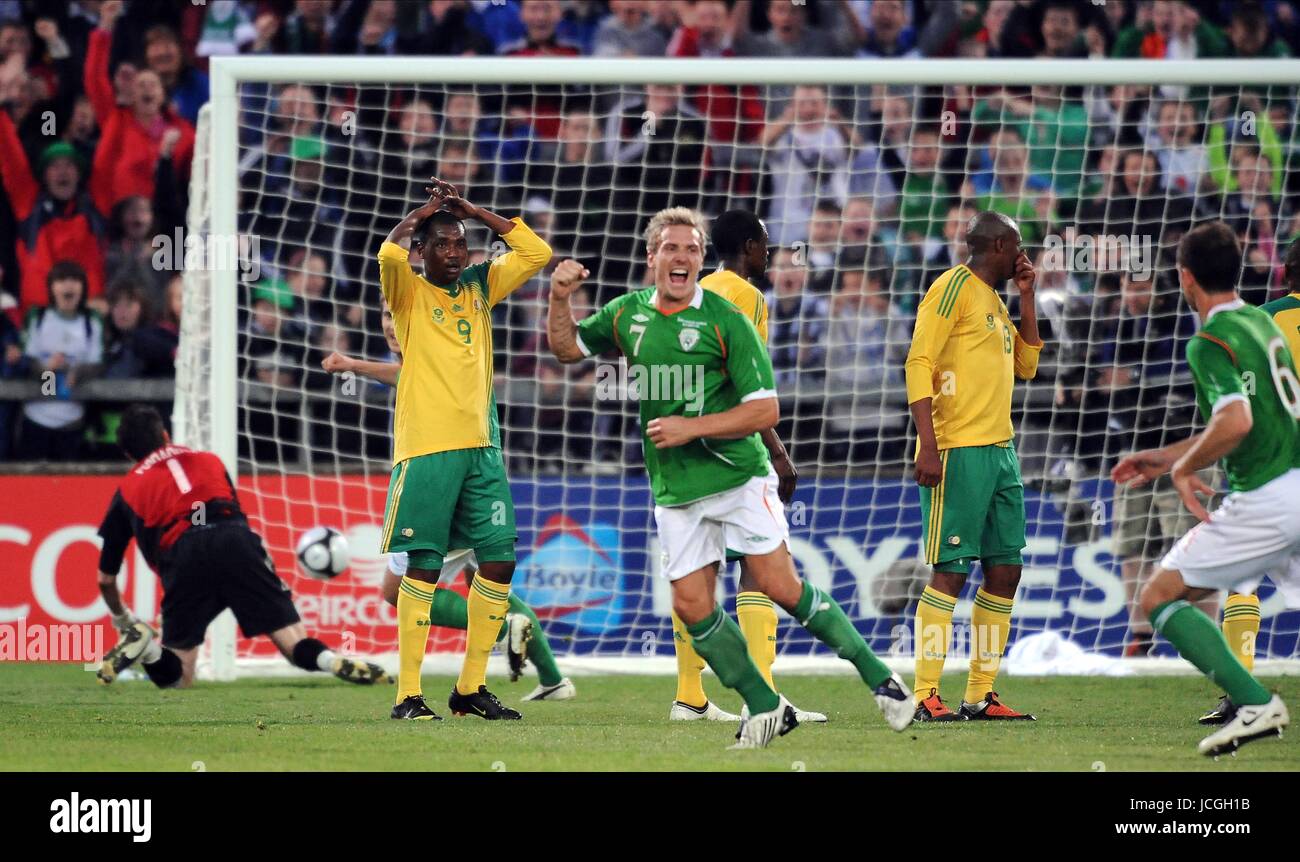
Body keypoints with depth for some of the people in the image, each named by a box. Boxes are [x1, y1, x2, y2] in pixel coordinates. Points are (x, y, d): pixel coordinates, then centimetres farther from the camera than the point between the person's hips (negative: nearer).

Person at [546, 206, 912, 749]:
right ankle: (765, 710, 8)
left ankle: (878, 678, 3)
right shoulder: (627, 315, 5)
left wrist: (689, 428, -18)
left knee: (781, 587, -10)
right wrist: (560, 297, 0)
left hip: (739, 477, -5)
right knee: (692, 605, -4)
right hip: (675, 492, 5)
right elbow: (566, 348, 19)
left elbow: (765, 410, -12)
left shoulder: (726, 320, -10)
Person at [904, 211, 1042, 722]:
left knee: (1005, 572, 6)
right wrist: (928, 445, -21)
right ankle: (926, 696, -9)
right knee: (951, 571, -10)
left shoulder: (994, 300, 20)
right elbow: (918, 364, -13)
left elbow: (1026, 365, 24)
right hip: (959, 451, -9)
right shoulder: (954, 288, -6)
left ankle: (981, 694, 11)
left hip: (1000, 450, 9)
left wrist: (1026, 296, 16)